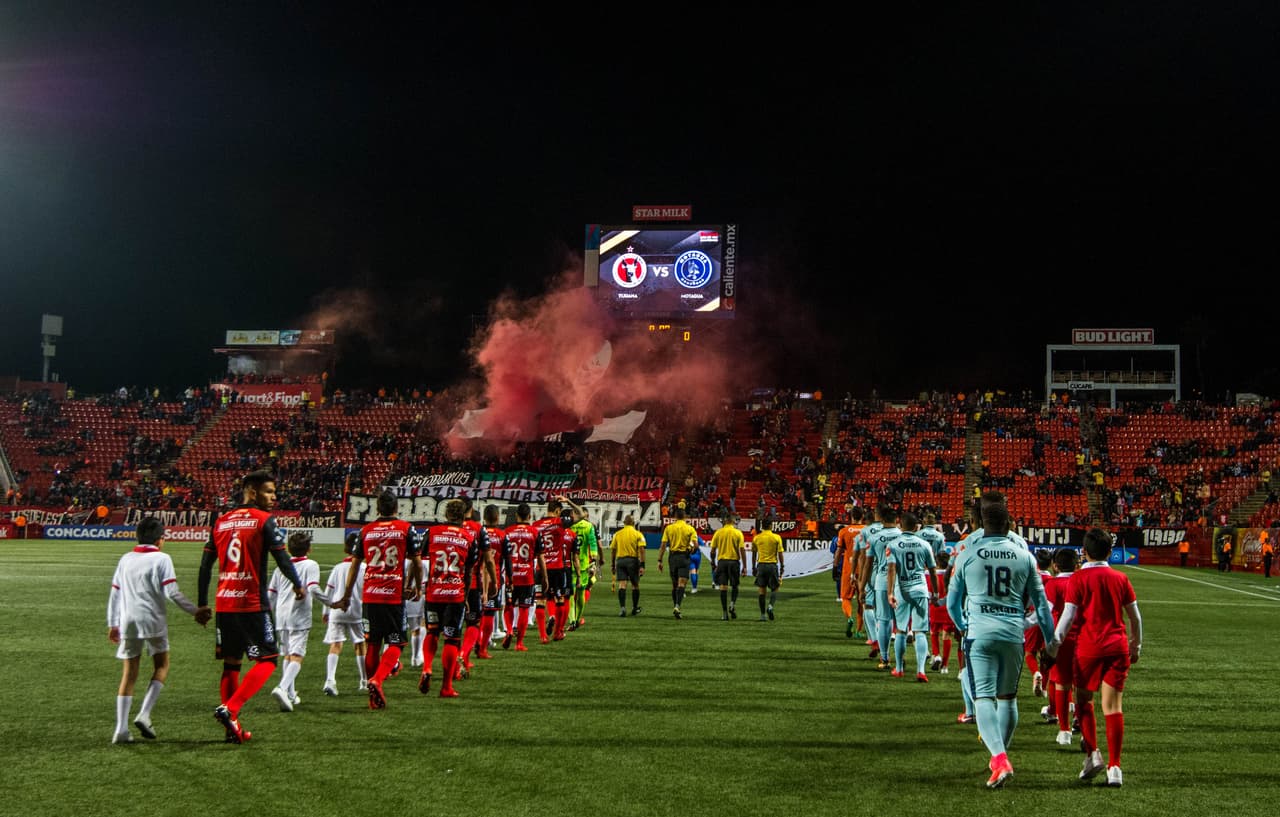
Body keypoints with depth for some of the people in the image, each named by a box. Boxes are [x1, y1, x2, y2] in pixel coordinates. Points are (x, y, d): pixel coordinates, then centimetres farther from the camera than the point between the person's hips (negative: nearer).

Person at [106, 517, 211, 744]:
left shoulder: (125, 559, 14)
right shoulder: (161, 559, -3)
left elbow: (115, 594, 15)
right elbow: (171, 592, -10)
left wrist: (112, 624, 22)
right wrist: (195, 611, -3)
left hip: (127, 621, 5)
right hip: (152, 619, -5)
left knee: (129, 673, 8)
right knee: (161, 666, 11)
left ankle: (121, 729, 1)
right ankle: (144, 714, -6)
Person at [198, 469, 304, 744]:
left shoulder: (221, 521, 12)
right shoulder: (264, 520, -6)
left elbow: (206, 564, 13)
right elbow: (281, 557, -9)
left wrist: (202, 604, 19)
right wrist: (298, 585, 9)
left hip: (223, 605, 6)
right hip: (252, 604, -6)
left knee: (231, 663, 14)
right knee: (267, 660, 1)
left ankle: (233, 727, 13)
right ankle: (229, 709, -16)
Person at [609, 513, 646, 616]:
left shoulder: (617, 534, 7)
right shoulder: (638, 534, 0)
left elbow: (612, 550, 9)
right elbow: (641, 550, -9)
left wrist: (612, 565, 17)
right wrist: (642, 565, -10)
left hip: (620, 560, 1)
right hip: (633, 560, -1)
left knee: (622, 585, -2)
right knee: (635, 585, 12)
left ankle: (622, 608, -16)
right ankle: (635, 609, 22)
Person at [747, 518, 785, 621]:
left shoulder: (756, 538, 5)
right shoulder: (777, 537, -3)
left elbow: (753, 554, 10)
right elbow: (780, 554, -3)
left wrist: (753, 568, 18)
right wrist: (782, 567, 6)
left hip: (761, 565, 2)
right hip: (772, 565, -2)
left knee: (762, 590, 5)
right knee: (774, 589, 10)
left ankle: (762, 614, 3)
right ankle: (770, 606, -16)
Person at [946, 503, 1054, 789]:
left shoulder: (967, 556, 2)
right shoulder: (1024, 556, 5)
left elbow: (953, 602, 12)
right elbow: (1041, 604, 9)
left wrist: (962, 626, 31)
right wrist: (1051, 641, 18)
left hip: (980, 634, -2)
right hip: (1014, 634, 2)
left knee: (984, 698, -5)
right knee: (1008, 697, 18)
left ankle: (1000, 758, -24)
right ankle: (999, 756, 29)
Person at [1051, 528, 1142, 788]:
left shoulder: (1078, 579, -4)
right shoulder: (1120, 579, 6)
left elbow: (1068, 616, -7)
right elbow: (1135, 616, 12)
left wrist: (1054, 644, 1)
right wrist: (1136, 645, 25)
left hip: (1089, 648, -3)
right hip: (1118, 647, 3)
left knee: (1084, 700, 15)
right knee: (1113, 707, 1)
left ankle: (1092, 754, 3)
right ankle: (1114, 767, -2)